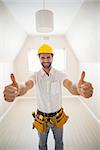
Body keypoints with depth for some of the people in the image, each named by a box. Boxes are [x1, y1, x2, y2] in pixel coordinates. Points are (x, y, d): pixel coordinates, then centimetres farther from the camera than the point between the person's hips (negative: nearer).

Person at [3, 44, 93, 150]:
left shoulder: (60, 74, -16)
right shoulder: (36, 75, -15)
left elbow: (70, 86, -35)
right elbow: (26, 86, -35)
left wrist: (79, 88, -60)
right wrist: (16, 90, -61)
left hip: (58, 116, 0)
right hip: (42, 117, 0)